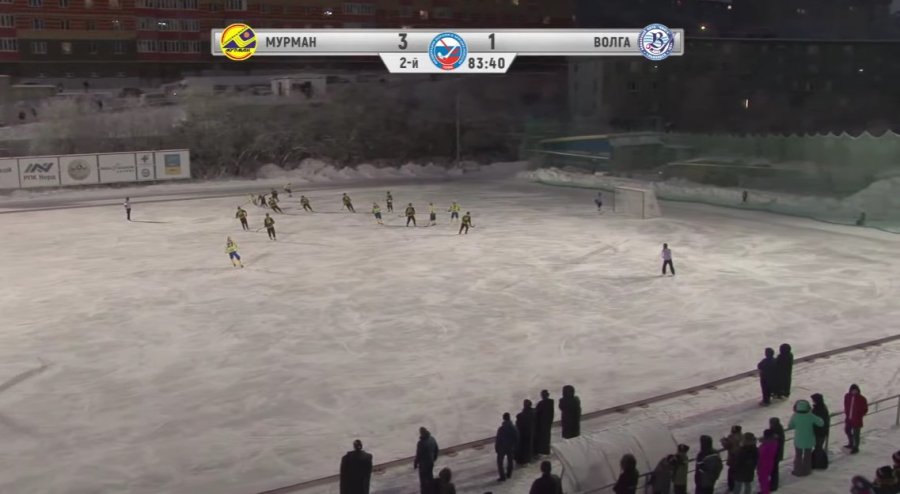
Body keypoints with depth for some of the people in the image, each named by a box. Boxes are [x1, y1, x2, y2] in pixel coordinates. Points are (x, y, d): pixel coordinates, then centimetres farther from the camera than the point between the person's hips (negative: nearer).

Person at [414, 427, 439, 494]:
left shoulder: (421, 443, -29)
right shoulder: (432, 439, -6)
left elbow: (418, 455, -22)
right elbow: (436, 450, 7)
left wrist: (415, 464, -8)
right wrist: (434, 458, 22)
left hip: (423, 463, -7)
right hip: (431, 462, 7)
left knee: (423, 479, 7)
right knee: (430, 477, 24)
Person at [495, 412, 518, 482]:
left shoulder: (501, 428, -23)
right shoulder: (514, 428, -11)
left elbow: (498, 439, -16)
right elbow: (517, 439, -3)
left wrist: (496, 448, -3)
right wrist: (515, 447, 10)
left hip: (502, 448, -4)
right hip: (511, 448, 4)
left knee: (500, 462, 7)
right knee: (510, 461, 23)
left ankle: (502, 476, 3)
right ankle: (508, 474, 37)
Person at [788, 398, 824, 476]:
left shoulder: (794, 416, -17)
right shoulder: (810, 416, -18)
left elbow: (789, 426, -4)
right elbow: (821, 423, -8)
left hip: (798, 440, 0)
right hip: (809, 440, 0)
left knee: (798, 455, 19)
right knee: (807, 456, 20)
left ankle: (798, 471, 26)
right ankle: (806, 471, 30)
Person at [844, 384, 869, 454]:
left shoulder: (861, 399, -19)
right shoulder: (847, 396, -6)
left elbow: (865, 409, -8)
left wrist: (859, 416, -11)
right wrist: (846, 413, 3)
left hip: (857, 420, -6)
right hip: (848, 419, 6)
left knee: (856, 434, 4)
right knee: (847, 431, 23)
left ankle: (856, 448, 24)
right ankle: (851, 444, 47)